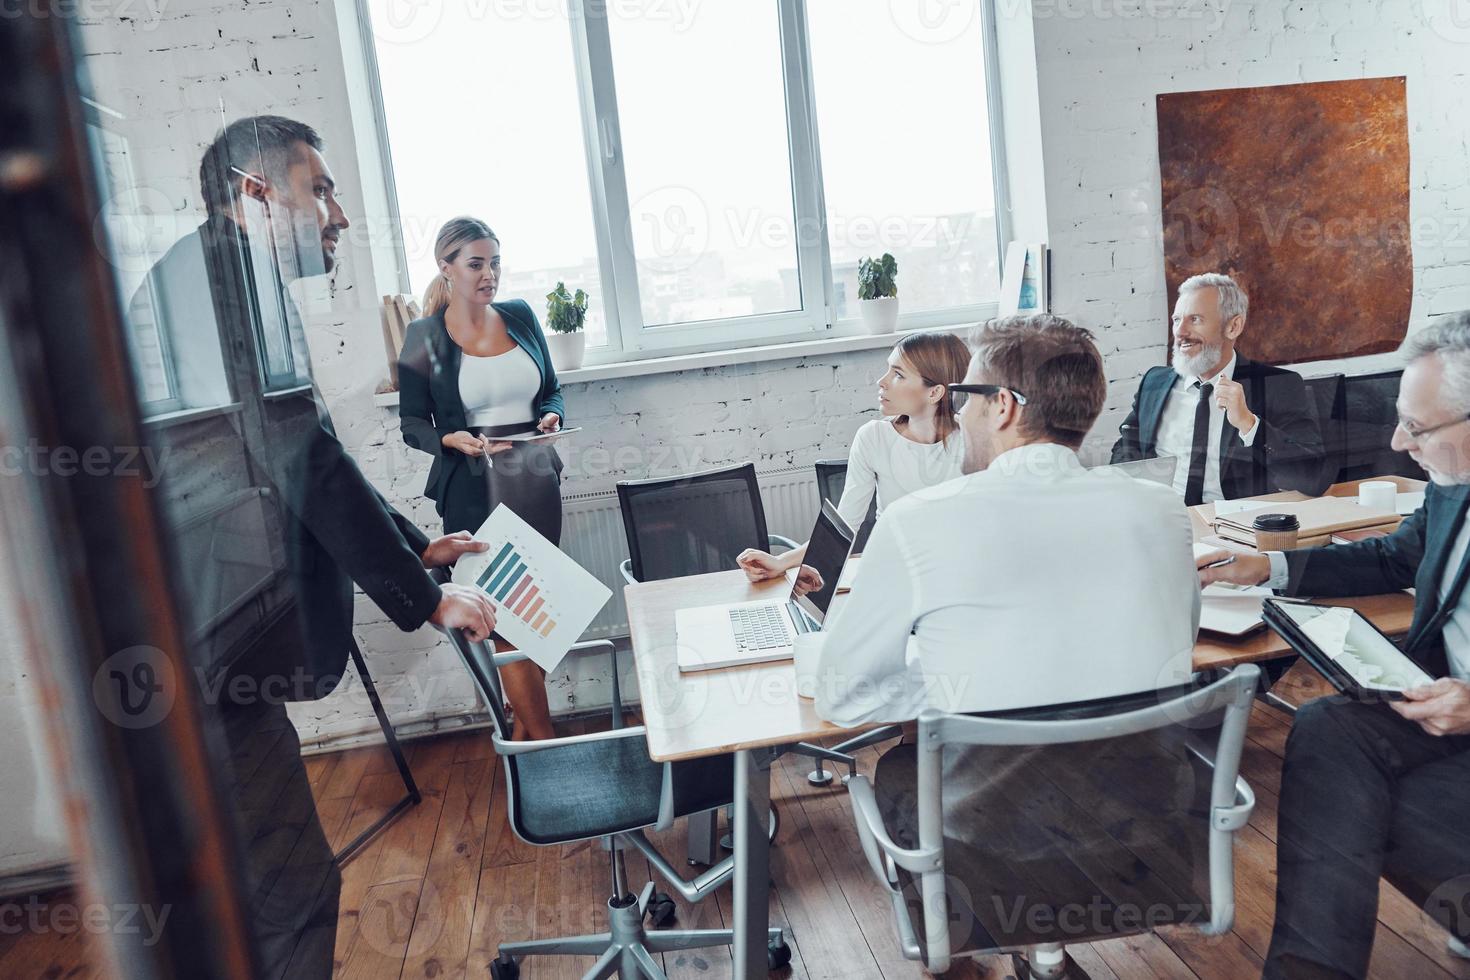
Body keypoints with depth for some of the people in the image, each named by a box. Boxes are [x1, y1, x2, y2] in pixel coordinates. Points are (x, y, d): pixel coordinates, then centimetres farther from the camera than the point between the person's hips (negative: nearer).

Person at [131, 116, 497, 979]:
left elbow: (294, 456, 25)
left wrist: (417, 546, 26)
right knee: (293, 891, -3)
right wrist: (423, 598, -11)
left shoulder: (222, 281, 19)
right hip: (202, 655, -10)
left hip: (211, 649, 10)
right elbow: (298, 454, -19)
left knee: (260, 887, 20)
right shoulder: (218, 265, -12)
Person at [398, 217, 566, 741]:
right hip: (473, 489, -4)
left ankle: (524, 726, 26)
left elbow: (552, 389, 15)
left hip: (537, 479, 4)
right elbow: (412, 423, 0)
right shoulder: (423, 338, -3)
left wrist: (552, 415, -6)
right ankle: (544, 735, 11)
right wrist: (453, 439, -18)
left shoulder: (521, 316, 6)